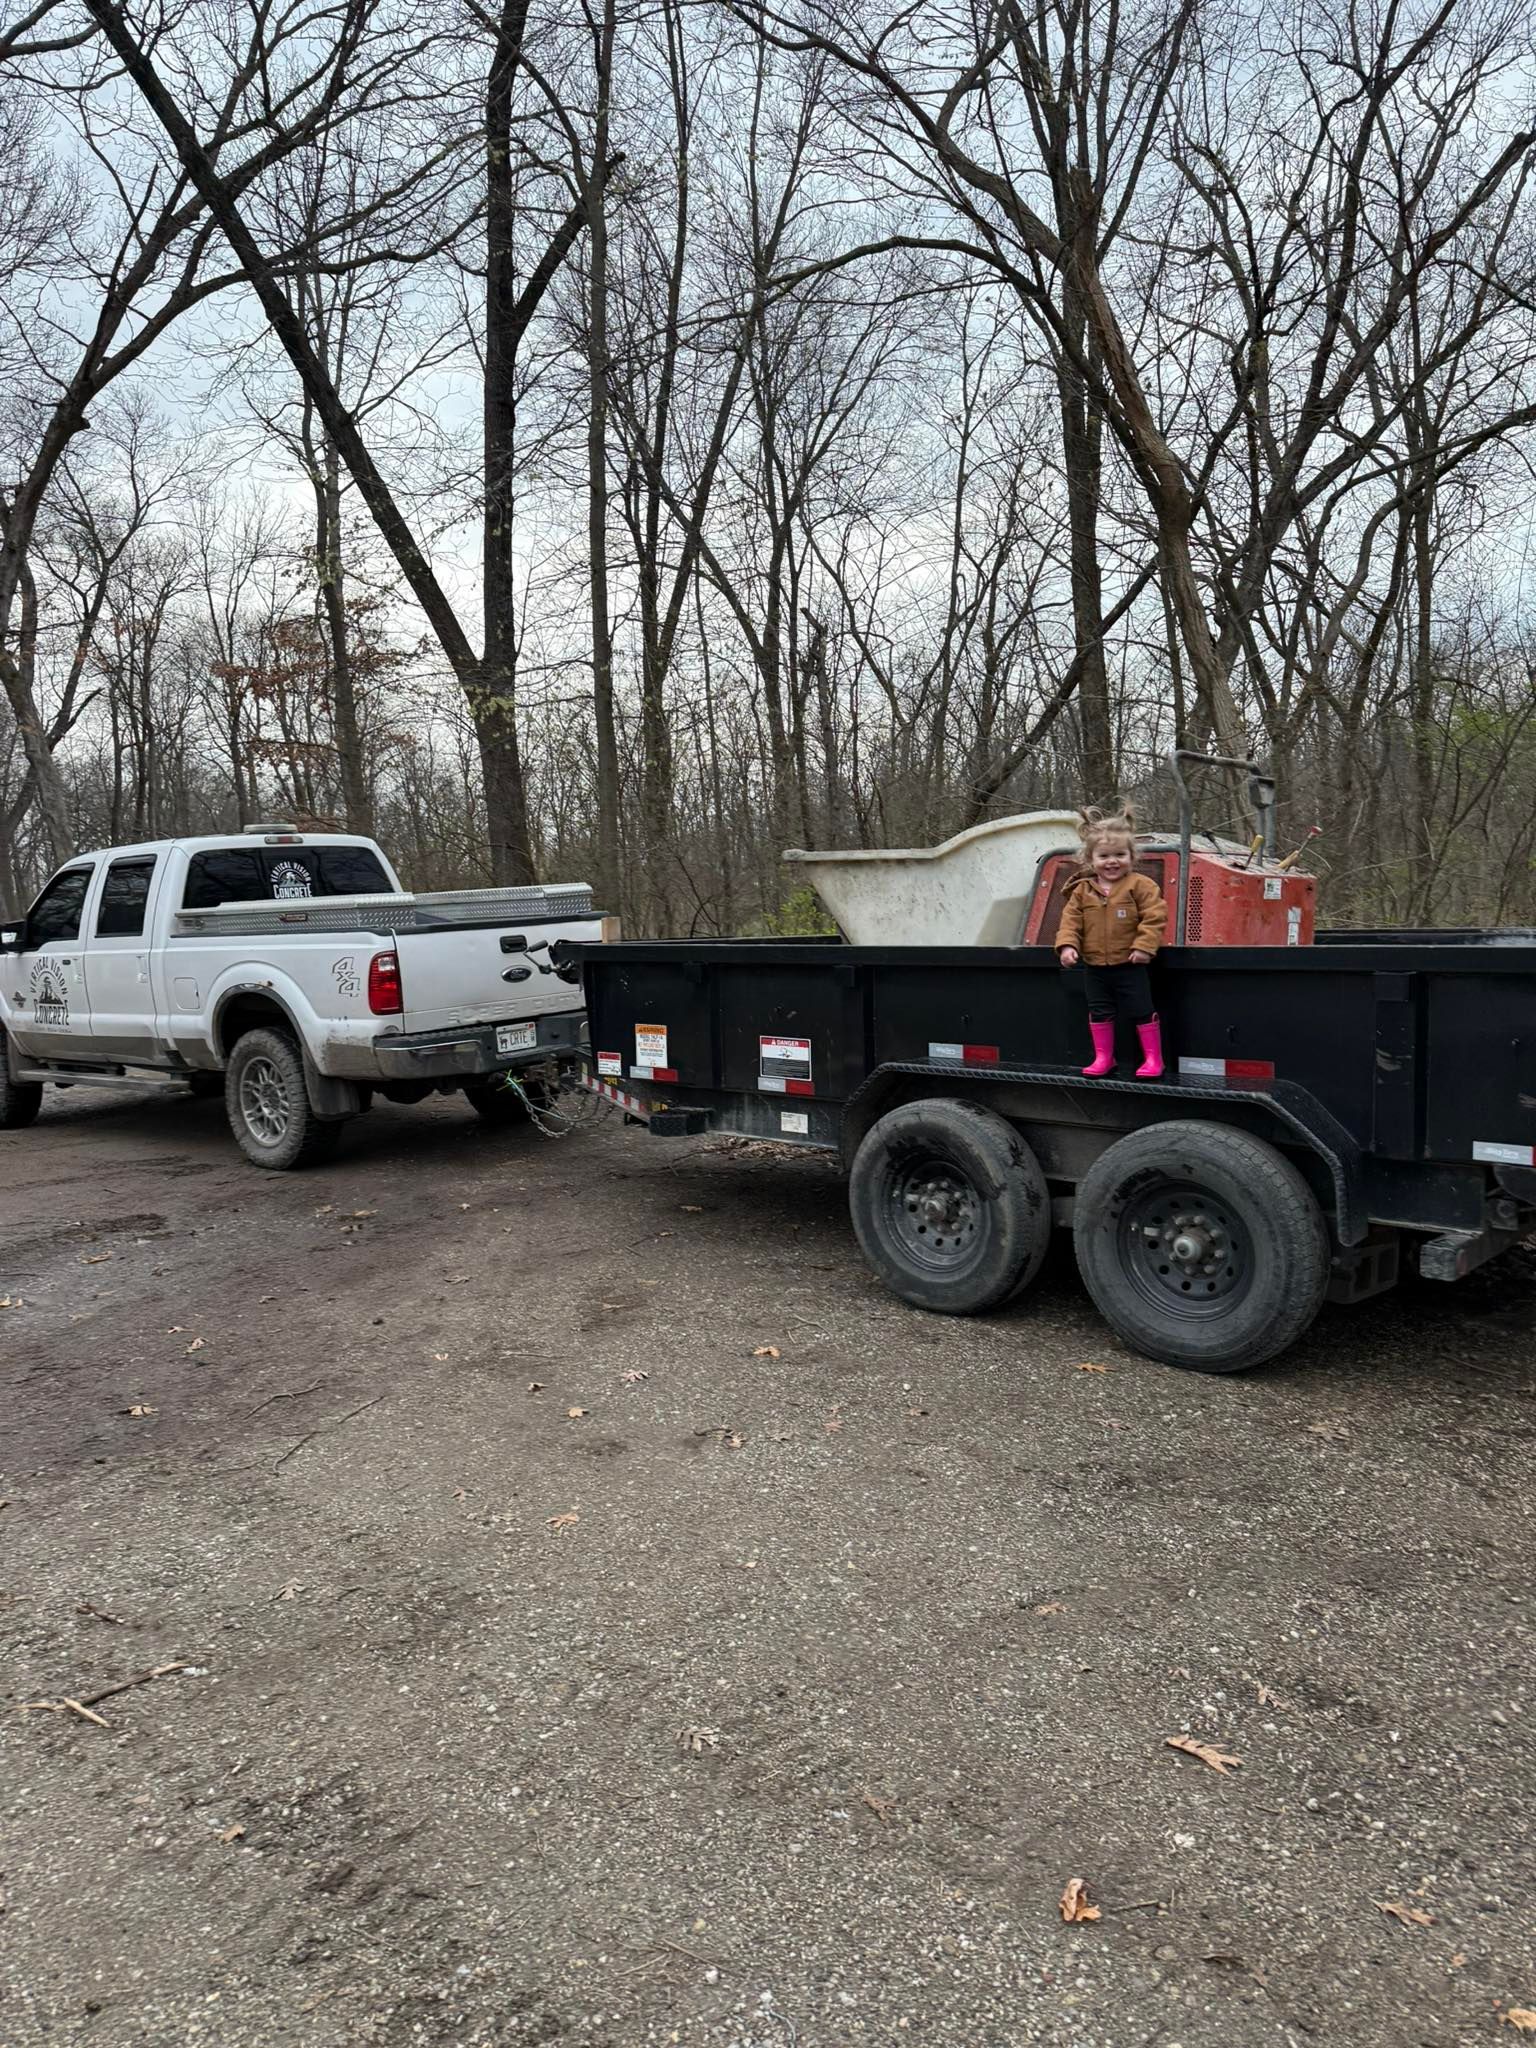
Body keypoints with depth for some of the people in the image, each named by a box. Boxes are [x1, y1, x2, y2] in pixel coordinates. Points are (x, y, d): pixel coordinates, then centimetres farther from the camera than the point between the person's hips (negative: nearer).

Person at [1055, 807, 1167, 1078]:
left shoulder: (1140, 886, -9)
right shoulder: (1082, 891, 2)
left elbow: (1154, 916, -12)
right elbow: (1070, 919, 3)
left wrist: (1144, 946, -20)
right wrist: (1067, 945, -11)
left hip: (1130, 965, -4)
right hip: (1095, 967, 4)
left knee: (1141, 1011, 2)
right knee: (1099, 1012, 11)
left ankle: (1153, 1058, 13)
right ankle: (1103, 1058, 24)